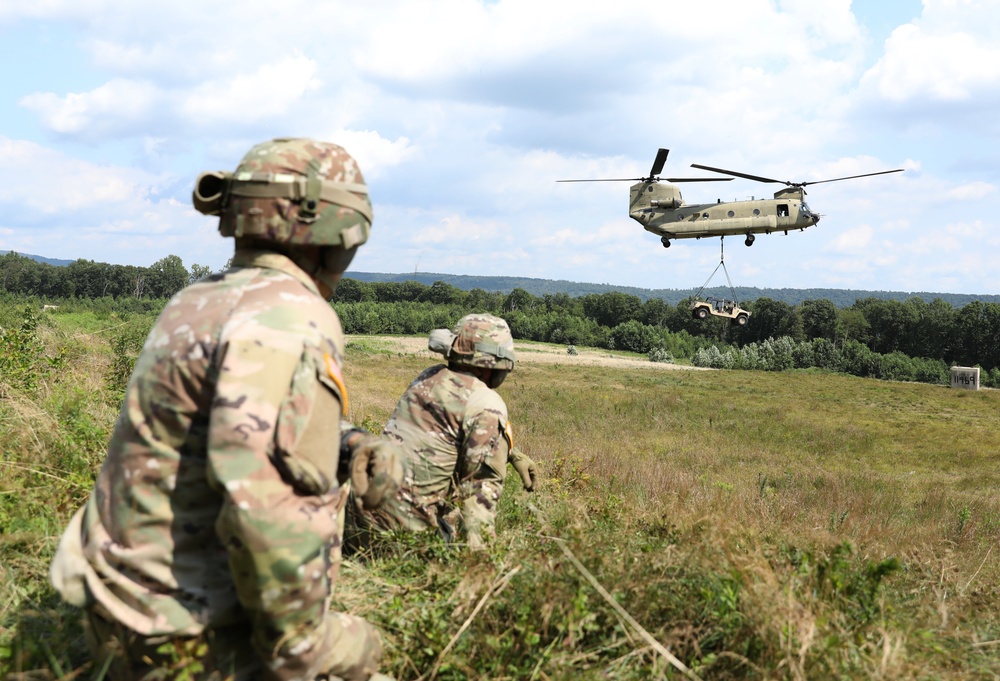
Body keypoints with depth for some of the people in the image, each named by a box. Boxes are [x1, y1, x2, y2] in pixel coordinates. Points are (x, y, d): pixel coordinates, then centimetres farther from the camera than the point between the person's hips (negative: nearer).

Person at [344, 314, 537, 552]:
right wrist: (476, 543, -16)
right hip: (408, 519, -7)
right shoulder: (487, 405, -9)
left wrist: (512, 453, 34)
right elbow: (482, 478, -14)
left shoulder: (428, 378, 14)